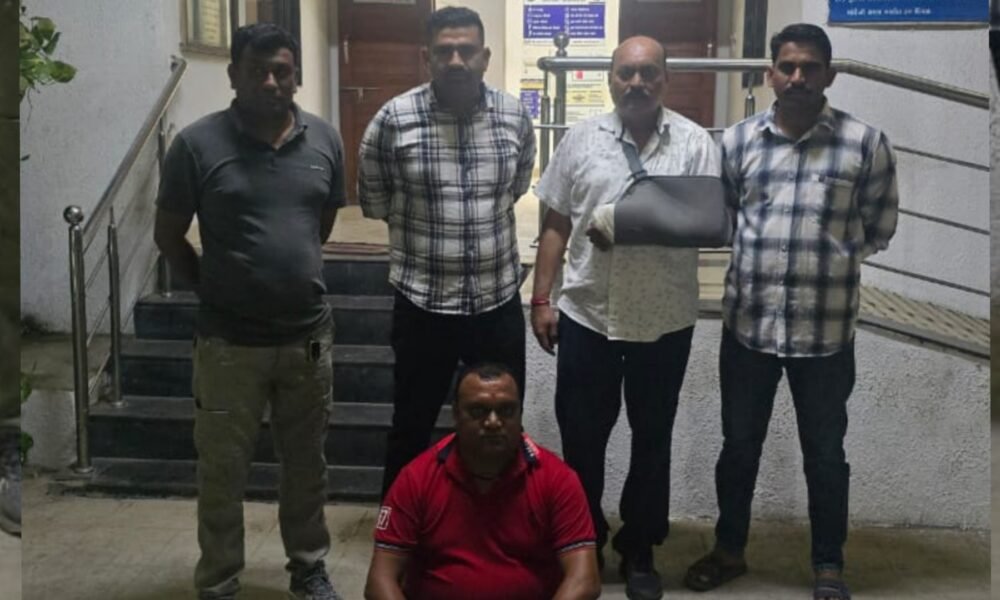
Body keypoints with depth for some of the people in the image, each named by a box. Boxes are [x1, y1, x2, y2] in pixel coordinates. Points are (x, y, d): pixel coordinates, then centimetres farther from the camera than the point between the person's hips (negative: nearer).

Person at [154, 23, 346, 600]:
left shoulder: (325, 139, 0)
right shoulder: (197, 144, -9)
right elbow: (168, 235, 0)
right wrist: (217, 289, 3)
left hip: (310, 335, 3)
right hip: (230, 341, -3)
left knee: (307, 463, 17)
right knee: (223, 471, 9)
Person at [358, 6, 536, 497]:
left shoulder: (515, 117, -2)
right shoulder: (393, 119, -10)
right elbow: (373, 201, 5)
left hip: (499, 300, 3)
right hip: (423, 303, -2)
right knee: (412, 427, 12)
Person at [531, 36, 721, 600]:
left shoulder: (696, 143, -2)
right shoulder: (581, 139, 3)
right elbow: (556, 225, 5)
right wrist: (542, 299, 1)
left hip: (665, 319, -1)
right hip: (586, 314, 1)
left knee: (652, 438, 12)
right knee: (582, 436, 10)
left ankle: (640, 550, 28)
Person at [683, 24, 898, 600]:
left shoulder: (865, 142, -4)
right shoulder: (737, 140, 2)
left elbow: (880, 226, 4)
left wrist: (832, 261, -5)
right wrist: (758, 253, -2)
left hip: (826, 330, -2)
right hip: (748, 323, 2)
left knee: (825, 453, 12)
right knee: (739, 444, 16)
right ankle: (730, 549, 35)